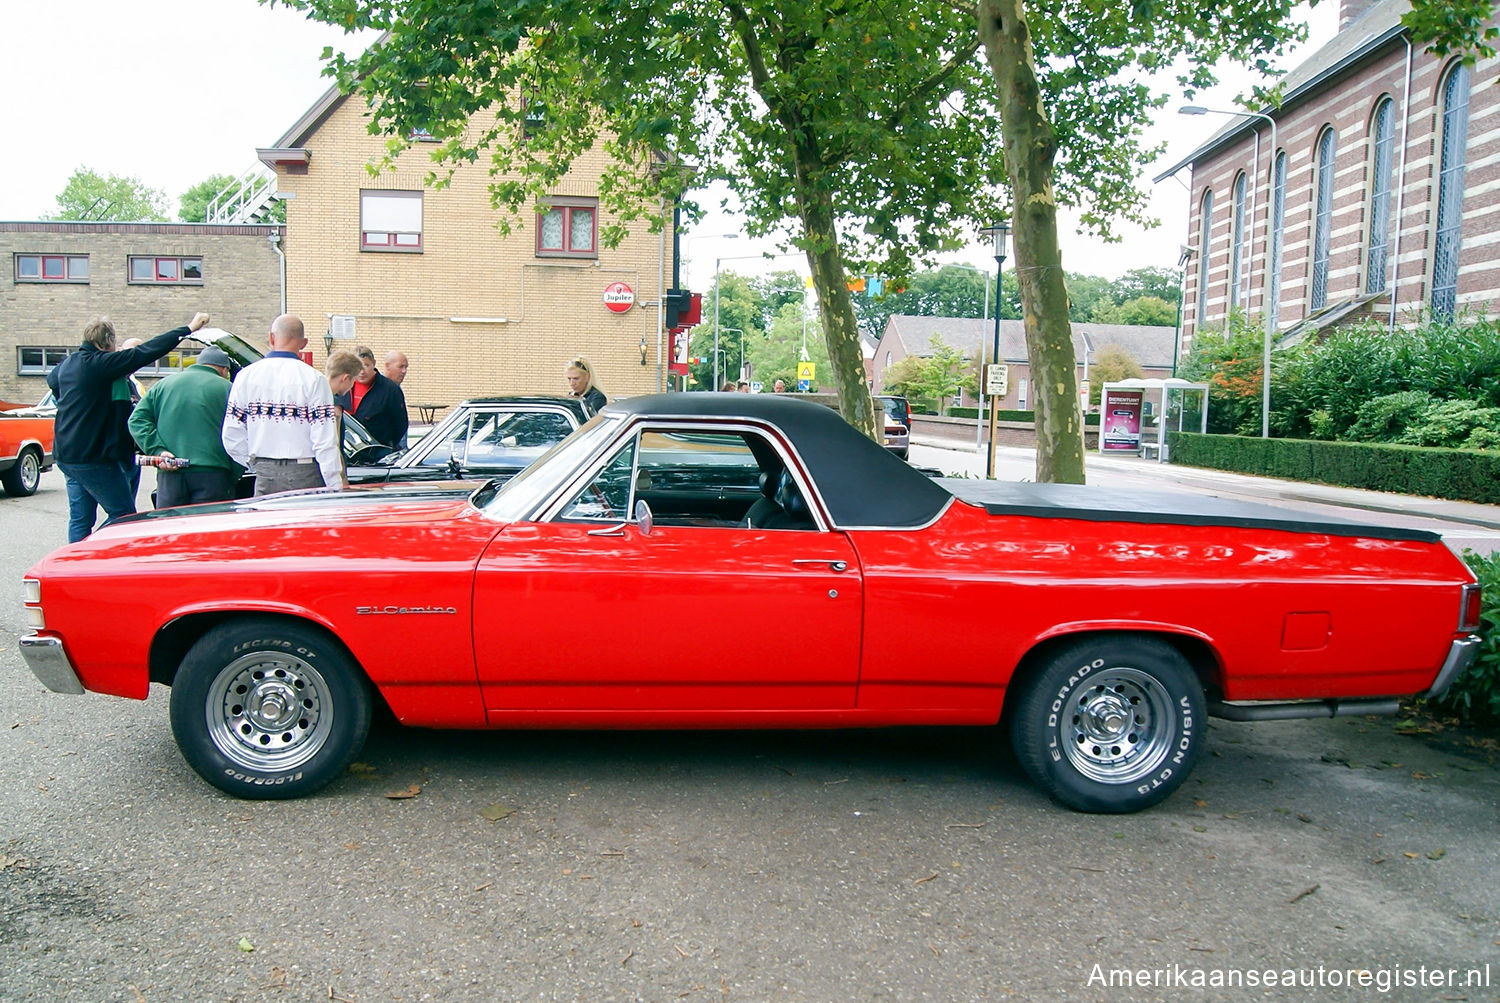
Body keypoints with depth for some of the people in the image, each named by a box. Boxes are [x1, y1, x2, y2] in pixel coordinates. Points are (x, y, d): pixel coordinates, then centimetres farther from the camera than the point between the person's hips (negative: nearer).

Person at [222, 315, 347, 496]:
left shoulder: (246, 376, 5)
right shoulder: (314, 379, -7)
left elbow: (232, 437, 5)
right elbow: (325, 442, -11)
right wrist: (337, 487, -8)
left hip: (265, 475, 4)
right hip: (304, 476, -4)